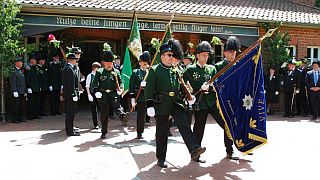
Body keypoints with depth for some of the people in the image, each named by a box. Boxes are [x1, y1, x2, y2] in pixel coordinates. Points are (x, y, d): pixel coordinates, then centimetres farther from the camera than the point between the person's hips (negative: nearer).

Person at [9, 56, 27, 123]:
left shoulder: (20, 71, 18)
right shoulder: (13, 71, -10)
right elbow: (12, 82, -16)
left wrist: (25, 91, 20)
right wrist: (15, 91, -21)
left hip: (21, 92, 9)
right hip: (17, 92, -9)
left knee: (20, 105, 12)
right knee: (15, 105, -5)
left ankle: (19, 118, 19)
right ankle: (14, 119, 1)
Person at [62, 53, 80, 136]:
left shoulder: (67, 68, 16)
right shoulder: (69, 69, -17)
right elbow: (71, 83, -22)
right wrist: (74, 94, -22)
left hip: (68, 95, 11)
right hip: (70, 94, -11)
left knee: (70, 112, 17)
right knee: (71, 112, -5)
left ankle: (70, 129, 28)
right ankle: (70, 131, 1)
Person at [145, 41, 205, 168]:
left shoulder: (176, 70, 12)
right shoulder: (154, 70, -4)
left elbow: (182, 85, 22)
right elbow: (149, 89, -10)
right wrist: (150, 105, -17)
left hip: (176, 103, 4)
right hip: (161, 104, -4)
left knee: (184, 124, -14)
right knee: (162, 132, 5)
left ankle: (194, 149, -23)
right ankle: (161, 158, 17)